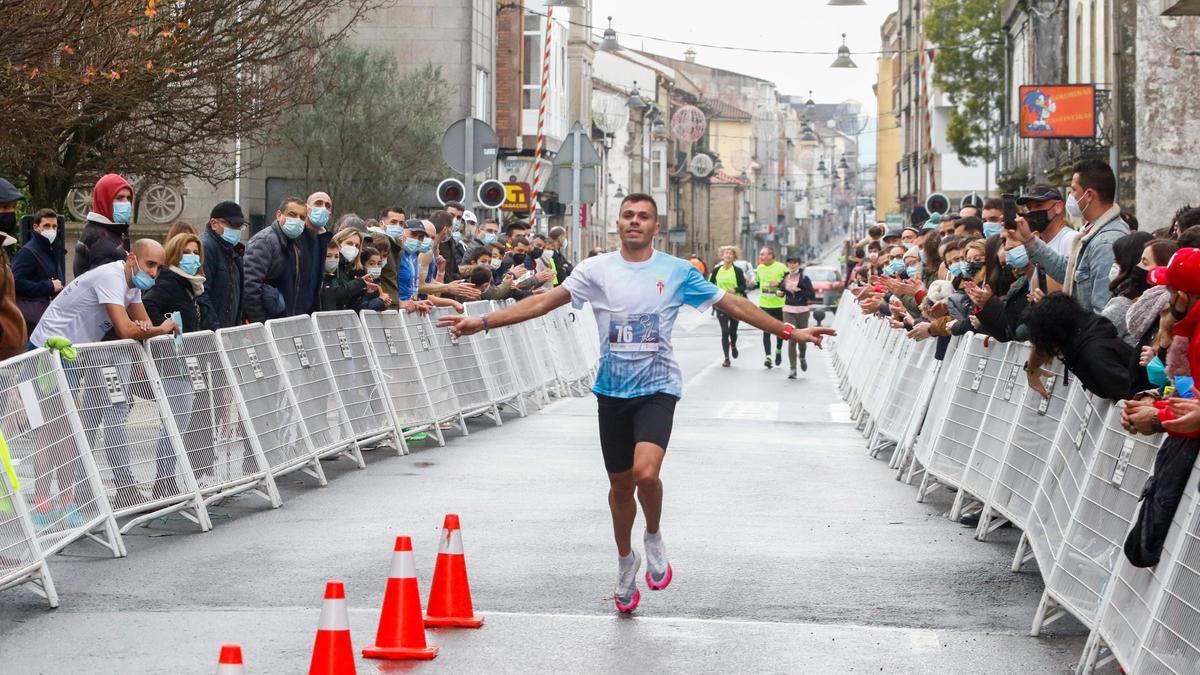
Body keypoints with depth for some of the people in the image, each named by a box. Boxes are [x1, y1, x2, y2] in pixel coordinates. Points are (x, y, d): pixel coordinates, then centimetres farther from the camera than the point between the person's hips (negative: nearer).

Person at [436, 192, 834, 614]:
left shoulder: (677, 271, 0)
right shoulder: (596, 269, 1)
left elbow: (732, 304, 4)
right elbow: (544, 301, -4)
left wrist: (789, 331, 1)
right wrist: (483, 322, -13)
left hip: (657, 388, -2)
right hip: (612, 391, 2)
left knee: (645, 471, -25)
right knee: (620, 484, 11)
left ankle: (654, 539, 6)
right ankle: (626, 560, 36)